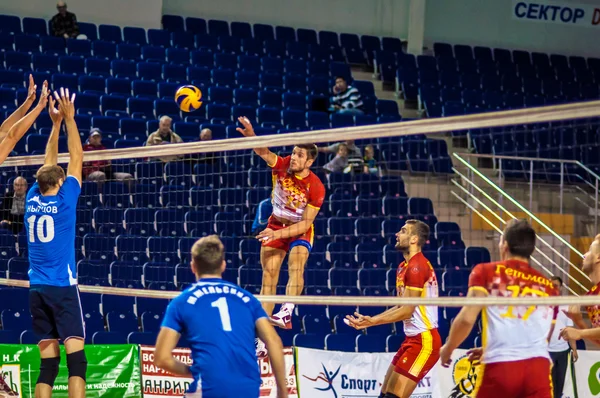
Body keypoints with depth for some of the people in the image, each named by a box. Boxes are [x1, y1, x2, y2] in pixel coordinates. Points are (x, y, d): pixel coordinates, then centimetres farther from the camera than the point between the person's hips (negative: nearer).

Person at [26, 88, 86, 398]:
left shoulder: (33, 200, 8)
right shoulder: (64, 200, -3)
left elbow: (48, 166, 21)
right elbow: (76, 159, 4)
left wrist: (56, 123, 24)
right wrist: (69, 119, 9)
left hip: (37, 290, 6)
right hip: (63, 287, -6)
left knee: (48, 363, 6)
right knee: (76, 358, -11)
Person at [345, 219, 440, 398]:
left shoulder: (417, 266, -16)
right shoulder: (404, 267, 15)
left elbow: (407, 310, -18)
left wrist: (372, 321, -20)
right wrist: (369, 319, 11)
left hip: (424, 341, -10)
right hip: (413, 338, 10)